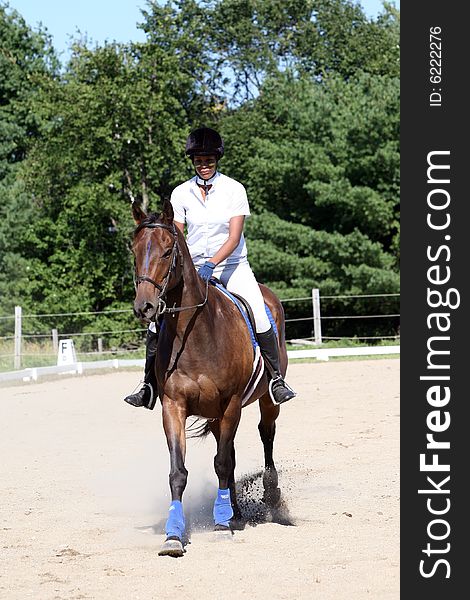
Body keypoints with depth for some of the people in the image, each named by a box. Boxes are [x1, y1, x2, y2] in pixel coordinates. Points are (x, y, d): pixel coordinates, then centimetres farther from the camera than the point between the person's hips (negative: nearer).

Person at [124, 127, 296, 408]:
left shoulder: (234, 190, -7)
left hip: (231, 265, -2)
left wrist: (211, 264, -28)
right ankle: (150, 386, -2)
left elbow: (234, 237, -14)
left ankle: (277, 379, -10)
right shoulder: (181, 193, 1)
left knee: (260, 318, -22)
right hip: (193, 268, 2)